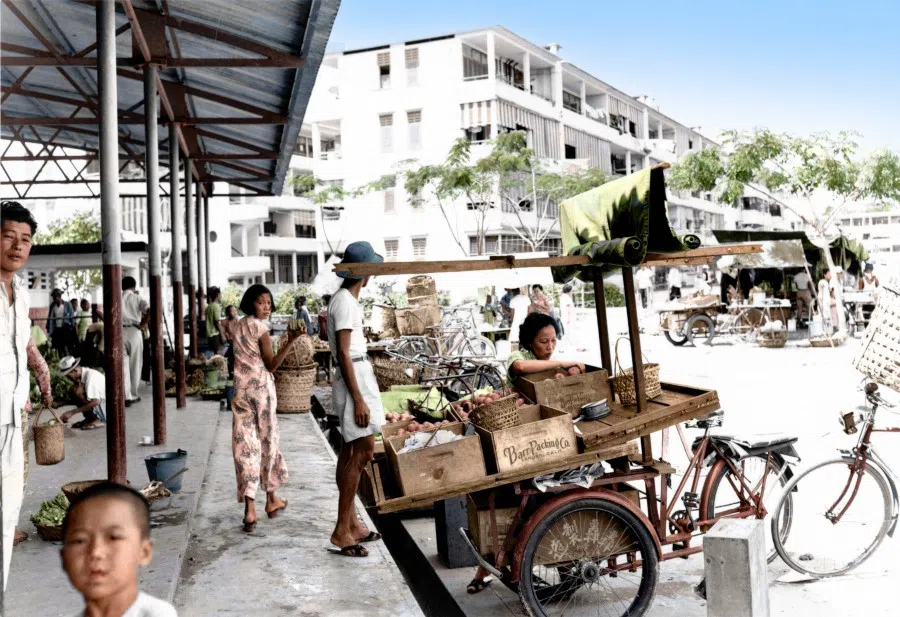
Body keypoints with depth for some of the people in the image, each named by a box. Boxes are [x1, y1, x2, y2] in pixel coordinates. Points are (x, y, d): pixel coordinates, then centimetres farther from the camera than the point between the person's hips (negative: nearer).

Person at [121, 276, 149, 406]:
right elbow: (150, 311, -14)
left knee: (123, 365, 0)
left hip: (120, 332, 1)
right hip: (134, 332, -1)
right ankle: (134, 395, 16)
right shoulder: (138, 298, 3)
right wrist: (142, 324, -5)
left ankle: (126, 396, -8)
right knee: (135, 365, 10)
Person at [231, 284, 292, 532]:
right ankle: (271, 499, 23)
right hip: (262, 388, -5)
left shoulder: (238, 327, 11)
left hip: (241, 389, 5)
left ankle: (250, 508, -10)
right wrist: (290, 340, -22)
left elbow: (237, 359, 14)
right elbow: (271, 364, -13)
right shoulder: (260, 327, -9)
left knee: (245, 445, -2)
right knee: (267, 441, 9)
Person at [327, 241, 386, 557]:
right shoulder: (346, 302, -16)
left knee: (351, 452, 12)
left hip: (358, 375, 10)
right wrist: (358, 399, -22)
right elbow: (343, 354, -20)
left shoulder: (345, 299, 14)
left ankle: (351, 522, 19)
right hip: (355, 379, -10)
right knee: (363, 451, -10)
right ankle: (342, 530, -6)